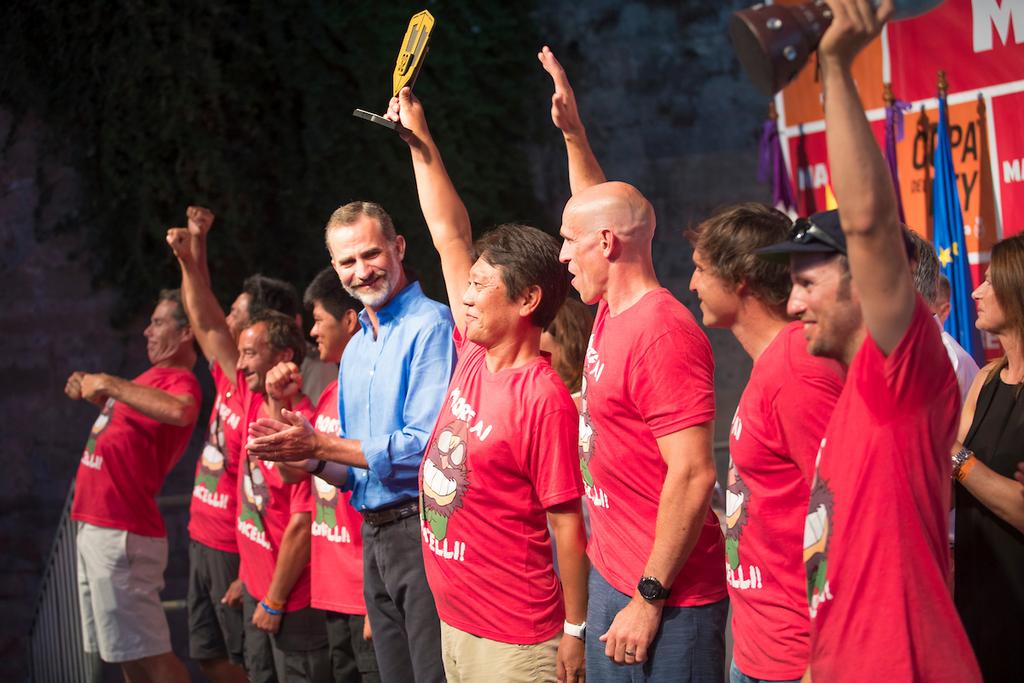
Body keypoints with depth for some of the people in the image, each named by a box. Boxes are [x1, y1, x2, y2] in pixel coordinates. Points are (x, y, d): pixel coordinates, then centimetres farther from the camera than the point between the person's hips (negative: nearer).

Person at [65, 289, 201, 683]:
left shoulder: (179, 380, -13)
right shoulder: (154, 376, 14)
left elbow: (180, 412, -38)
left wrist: (111, 384, -28)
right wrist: (93, 393, 15)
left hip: (121, 533, -10)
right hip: (96, 527, 10)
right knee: (127, 651, 15)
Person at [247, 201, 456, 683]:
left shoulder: (430, 326, -10)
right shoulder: (355, 349, 17)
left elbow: (426, 446, -18)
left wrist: (321, 445, -15)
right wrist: (308, 458, 0)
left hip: (422, 530, -8)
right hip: (374, 537, 8)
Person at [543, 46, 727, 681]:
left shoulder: (662, 333, -20)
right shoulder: (612, 312, 8)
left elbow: (693, 476, -24)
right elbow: (600, 210, 28)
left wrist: (650, 599, -22)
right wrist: (572, 131, 25)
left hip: (662, 600, -9)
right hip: (613, 576, 10)